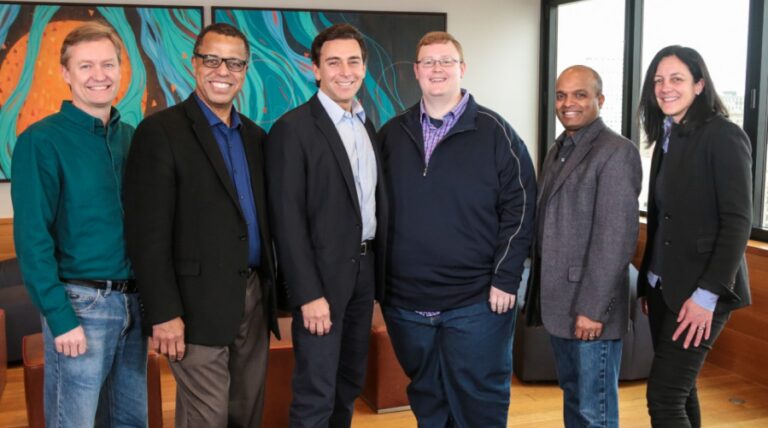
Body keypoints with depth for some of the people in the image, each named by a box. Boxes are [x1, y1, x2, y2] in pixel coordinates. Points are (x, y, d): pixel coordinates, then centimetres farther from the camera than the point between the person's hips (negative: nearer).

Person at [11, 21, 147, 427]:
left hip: (134, 301, 6)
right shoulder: (40, 141, -9)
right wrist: (60, 318, -17)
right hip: (80, 302, -5)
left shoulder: (132, 138, 9)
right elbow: (32, 239, -12)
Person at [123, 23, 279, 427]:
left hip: (254, 299, 6)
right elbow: (148, 234, -13)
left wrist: (272, 294, 13)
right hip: (200, 305, -6)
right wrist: (164, 313, -16)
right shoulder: (160, 131, -8)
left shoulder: (254, 136, 12)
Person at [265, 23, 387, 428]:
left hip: (364, 270, 7)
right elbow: (287, 220, -16)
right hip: (323, 276, -7)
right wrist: (309, 294, -19)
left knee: (350, 384, 18)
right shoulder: (293, 128, -11)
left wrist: (381, 271, 9)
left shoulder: (367, 126, 11)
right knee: (316, 394, -1)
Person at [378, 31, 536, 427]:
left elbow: (518, 208, -6)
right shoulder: (392, 134, 7)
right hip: (405, 302, 4)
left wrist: (505, 280, -11)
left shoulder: (494, 132, -3)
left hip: (477, 302, -3)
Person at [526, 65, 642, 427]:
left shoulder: (616, 152, -13)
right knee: (572, 398, 19)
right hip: (557, 301, 8)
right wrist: (541, 290, 13)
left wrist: (592, 307, -20)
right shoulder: (557, 151, 14)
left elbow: (617, 237, -19)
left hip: (589, 307, -8)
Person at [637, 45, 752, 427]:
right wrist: (648, 283, 13)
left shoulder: (723, 136, -11)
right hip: (664, 287, 7)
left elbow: (738, 221, -16)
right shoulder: (666, 138, 12)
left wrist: (708, 293, -20)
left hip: (699, 291, -7)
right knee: (679, 392, 13)